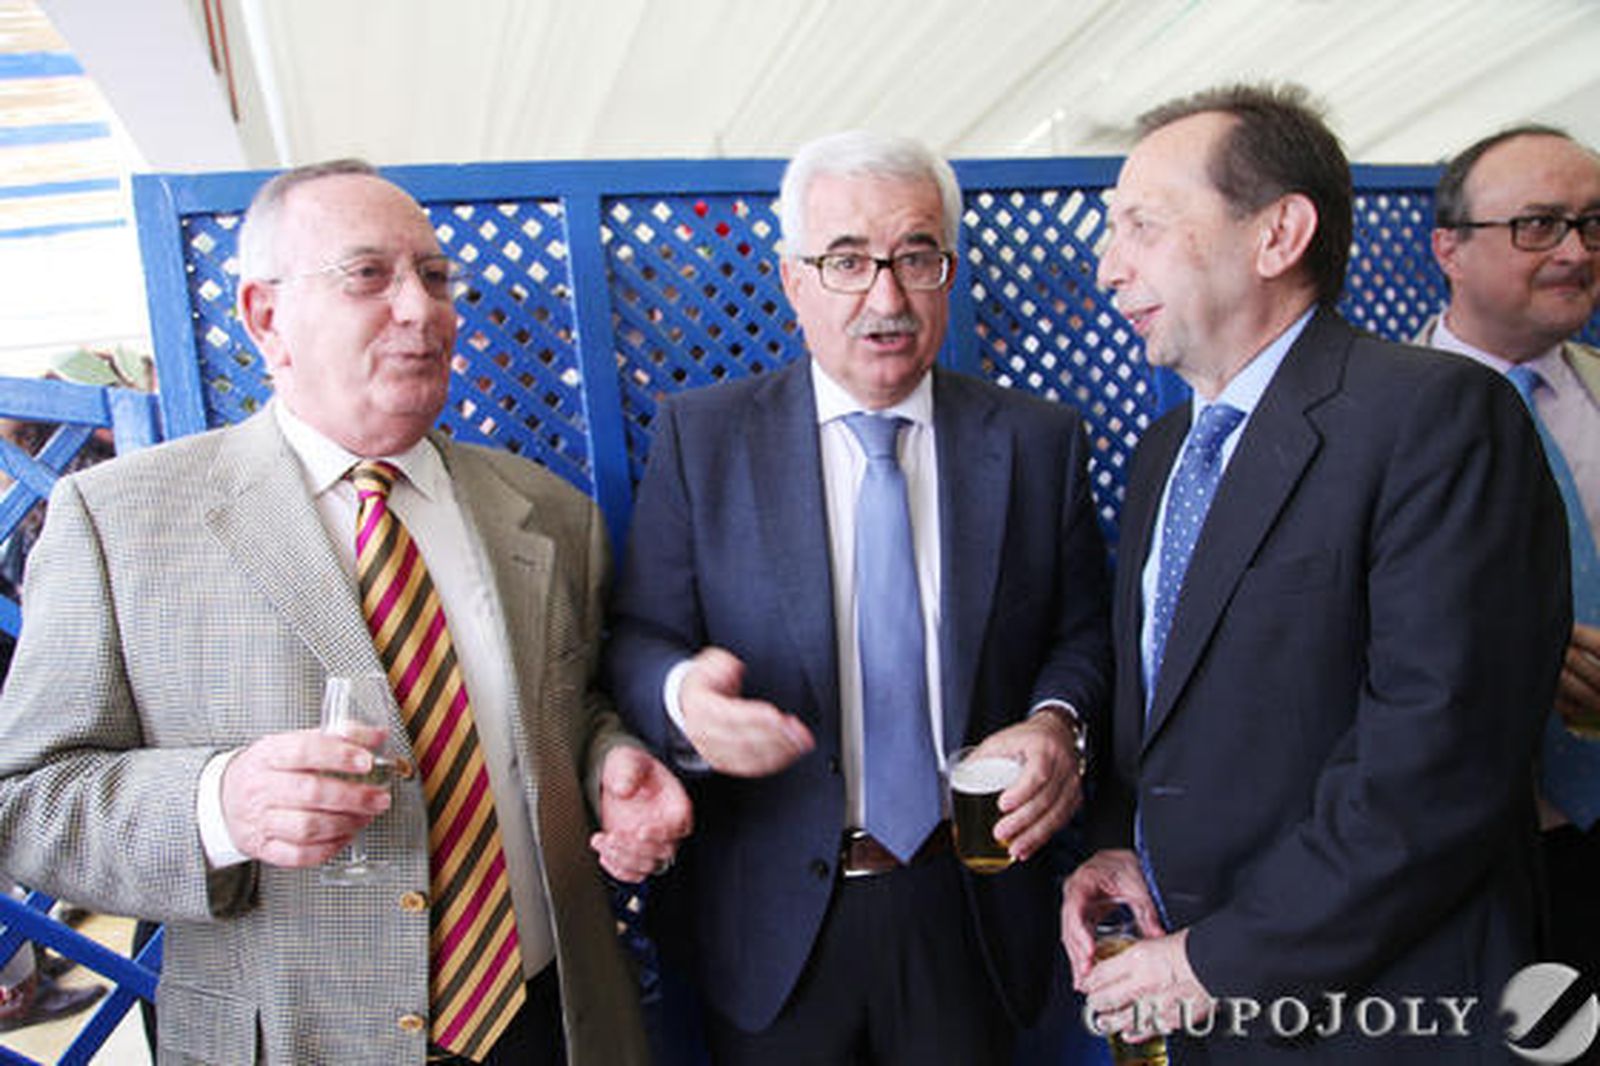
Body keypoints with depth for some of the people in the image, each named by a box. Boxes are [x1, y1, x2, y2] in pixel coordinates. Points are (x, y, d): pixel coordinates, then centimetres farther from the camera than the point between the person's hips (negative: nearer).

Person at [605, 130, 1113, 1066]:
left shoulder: (1041, 441, -1)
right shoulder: (700, 434, -5)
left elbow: (1085, 630, 5)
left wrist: (1058, 722, -15)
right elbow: (639, 638, -6)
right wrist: (684, 696, -28)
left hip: (971, 911, 1)